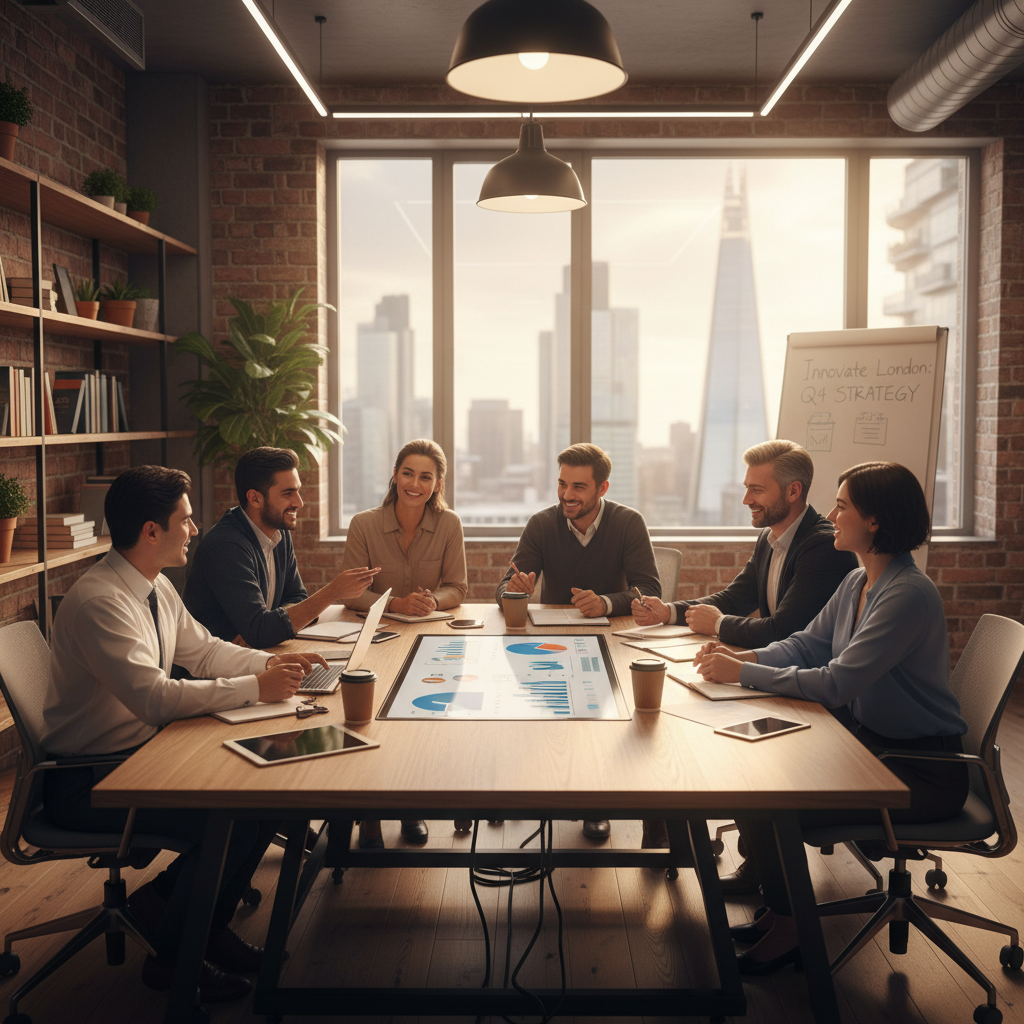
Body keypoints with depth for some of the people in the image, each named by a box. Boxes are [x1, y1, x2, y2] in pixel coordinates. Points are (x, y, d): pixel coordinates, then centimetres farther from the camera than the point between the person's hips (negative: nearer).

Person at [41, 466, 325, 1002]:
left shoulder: (157, 588, 5)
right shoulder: (98, 601, -25)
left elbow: (204, 650, 15)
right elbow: (155, 697, -32)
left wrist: (271, 662, -3)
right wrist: (255, 686, -26)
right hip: (85, 781, -9)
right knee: (229, 820, -23)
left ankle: (179, 907, 13)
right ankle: (175, 958, 0)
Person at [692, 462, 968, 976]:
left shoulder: (909, 595, -25)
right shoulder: (858, 582, 5)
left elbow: (836, 683, -28)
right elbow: (807, 645, 11)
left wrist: (742, 673, -22)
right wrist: (741, 657, -7)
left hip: (922, 771, -9)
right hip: (869, 740, 9)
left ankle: (789, 929, 6)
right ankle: (775, 908, 15)